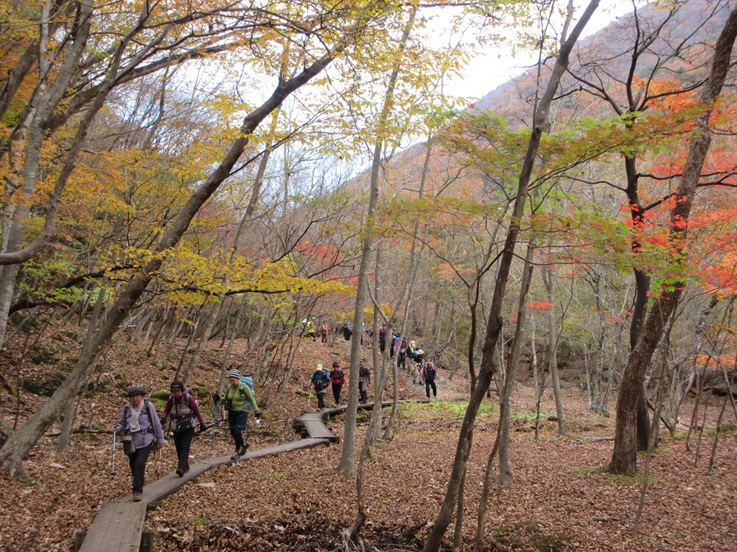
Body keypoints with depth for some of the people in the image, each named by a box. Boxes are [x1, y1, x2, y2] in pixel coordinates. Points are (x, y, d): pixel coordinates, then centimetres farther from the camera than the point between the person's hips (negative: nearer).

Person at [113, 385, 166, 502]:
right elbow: (122, 423, 14)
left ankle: (137, 491, -8)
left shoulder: (148, 405, -3)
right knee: (133, 466, 11)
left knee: (140, 464, -14)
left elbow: (156, 422, 2)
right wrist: (117, 428, -10)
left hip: (145, 440, -4)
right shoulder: (126, 407, 5)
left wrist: (160, 439, 5)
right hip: (131, 441, 4)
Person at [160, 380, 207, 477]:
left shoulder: (188, 398, -13)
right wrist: (163, 417, -20)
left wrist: (202, 423, -8)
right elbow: (166, 411, 2)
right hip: (176, 427, 4)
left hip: (188, 427, -4)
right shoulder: (171, 399, -3)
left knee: (185, 447, -15)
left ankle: (181, 468, -23)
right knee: (179, 448, 8)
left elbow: (197, 411, -6)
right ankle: (185, 466, 24)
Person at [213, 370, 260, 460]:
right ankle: (244, 444, 35)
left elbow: (252, 400, -6)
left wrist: (256, 410, -5)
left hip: (242, 412, -6)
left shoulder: (244, 387, -13)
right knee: (233, 432, 10)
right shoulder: (229, 387, 2)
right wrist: (219, 399, -7)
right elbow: (226, 399, 12)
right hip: (232, 412, 6)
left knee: (237, 432, -11)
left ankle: (238, 452, 2)